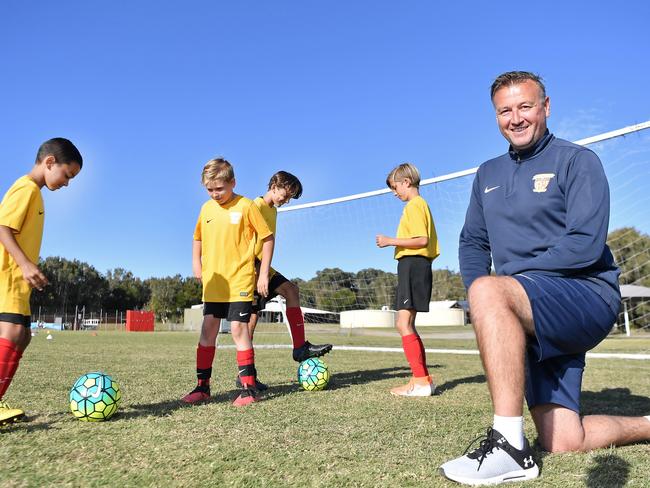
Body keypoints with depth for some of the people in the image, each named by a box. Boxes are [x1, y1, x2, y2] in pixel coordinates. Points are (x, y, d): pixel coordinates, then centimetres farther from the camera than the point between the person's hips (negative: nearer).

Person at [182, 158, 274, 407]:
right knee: (207, 331, 7)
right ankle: (202, 386, 18)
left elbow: (267, 238, -4)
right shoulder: (206, 208, 8)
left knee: (238, 329, -7)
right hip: (213, 283, 5)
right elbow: (198, 239, 22)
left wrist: (263, 274, -7)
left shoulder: (246, 206, -7)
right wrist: (196, 263, 7)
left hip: (240, 281, -5)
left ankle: (249, 388, 3)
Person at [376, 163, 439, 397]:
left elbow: (422, 240, -19)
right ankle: (423, 378, 14)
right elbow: (426, 240, 22)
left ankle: (420, 381, -14)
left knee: (403, 324, -13)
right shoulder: (421, 204, 23)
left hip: (412, 265, -11)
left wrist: (391, 241, -15)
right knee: (407, 325, 11)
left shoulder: (414, 205, -8)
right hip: (418, 266, 11)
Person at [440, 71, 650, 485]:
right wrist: (485, 303, -1)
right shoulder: (488, 174, 17)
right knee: (564, 444, -1)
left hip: (588, 296, -6)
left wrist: (487, 289, -15)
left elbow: (585, 245, -15)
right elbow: (472, 242, 19)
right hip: (533, 317, 6)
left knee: (489, 290, -35)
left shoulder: (577, 160, -2)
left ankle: (511, 447, -31)